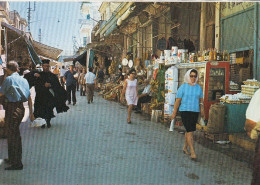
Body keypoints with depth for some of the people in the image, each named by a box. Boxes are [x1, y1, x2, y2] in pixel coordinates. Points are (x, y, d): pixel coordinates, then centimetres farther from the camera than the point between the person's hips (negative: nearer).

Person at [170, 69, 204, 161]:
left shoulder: (198, 87, 10)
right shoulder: (183, 87, -4)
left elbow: (201, 100, 17)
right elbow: (177, 101, -2)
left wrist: (202, 109, 2)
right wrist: (174, 113, -3)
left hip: (195, 111, 5)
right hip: (185, 111, -5)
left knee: (189, 130, 15)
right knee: (190, 131, -12)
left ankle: (185, 148, 32)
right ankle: (192, 152, -12)